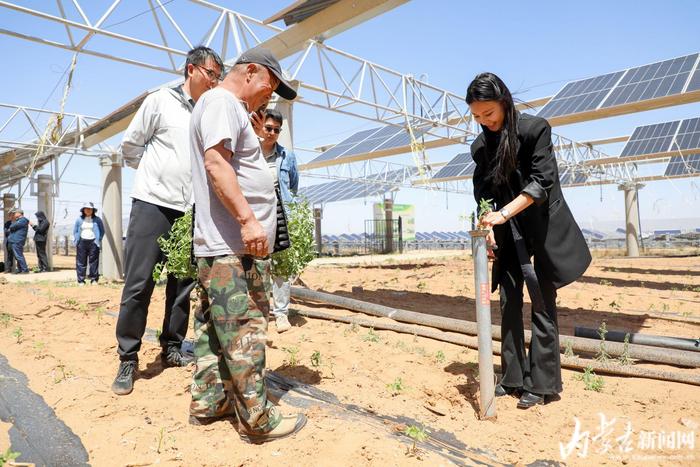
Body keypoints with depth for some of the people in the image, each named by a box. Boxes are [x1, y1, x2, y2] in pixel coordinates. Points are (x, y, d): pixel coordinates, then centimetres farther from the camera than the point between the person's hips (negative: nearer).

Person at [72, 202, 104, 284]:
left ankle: (94, 279, 5)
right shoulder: (79, 219, 10)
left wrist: (98, 240, -1)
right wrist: (76, 240, 6)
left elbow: (102, 231, 8)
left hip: (93, 242, -2)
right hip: (82, 242, 2)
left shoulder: (97, 220, 4)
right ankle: (81, 280, 6)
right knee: (81, 262, 1)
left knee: (94, 261, -1)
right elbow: (75, 230, 17)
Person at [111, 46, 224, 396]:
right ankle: (128, 360, 9)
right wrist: (156, 175, 9)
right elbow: (130, 144, 6)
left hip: (190, 210, 4)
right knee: (139, 284, -3)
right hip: (153, 204, -4)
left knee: (183, 285, 9)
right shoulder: (161, 101, 2)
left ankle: (172, 349, 23)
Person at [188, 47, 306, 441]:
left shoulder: (232, 110, 26)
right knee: (245, 328, -7)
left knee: (214, 326, 13)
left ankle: (208, 402, 24)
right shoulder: (221, 102, -6)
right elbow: (215, 162, -20)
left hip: (232, 245, 11)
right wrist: (247, 220, -26)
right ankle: (257, 418, 1)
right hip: (233, 245, -11)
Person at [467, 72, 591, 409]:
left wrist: (504, 213, -28)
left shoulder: (535, 129, -11)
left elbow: (542, 182, -19)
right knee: (509, 303, 6)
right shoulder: (480, 146, 4)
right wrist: (488, 228, -6)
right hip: (507, 234, 5)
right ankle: (513, 378, 17)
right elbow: (483, 193, 7)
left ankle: (542, 384, 9)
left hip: (543, 229, -5)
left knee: (542, 305, -2)